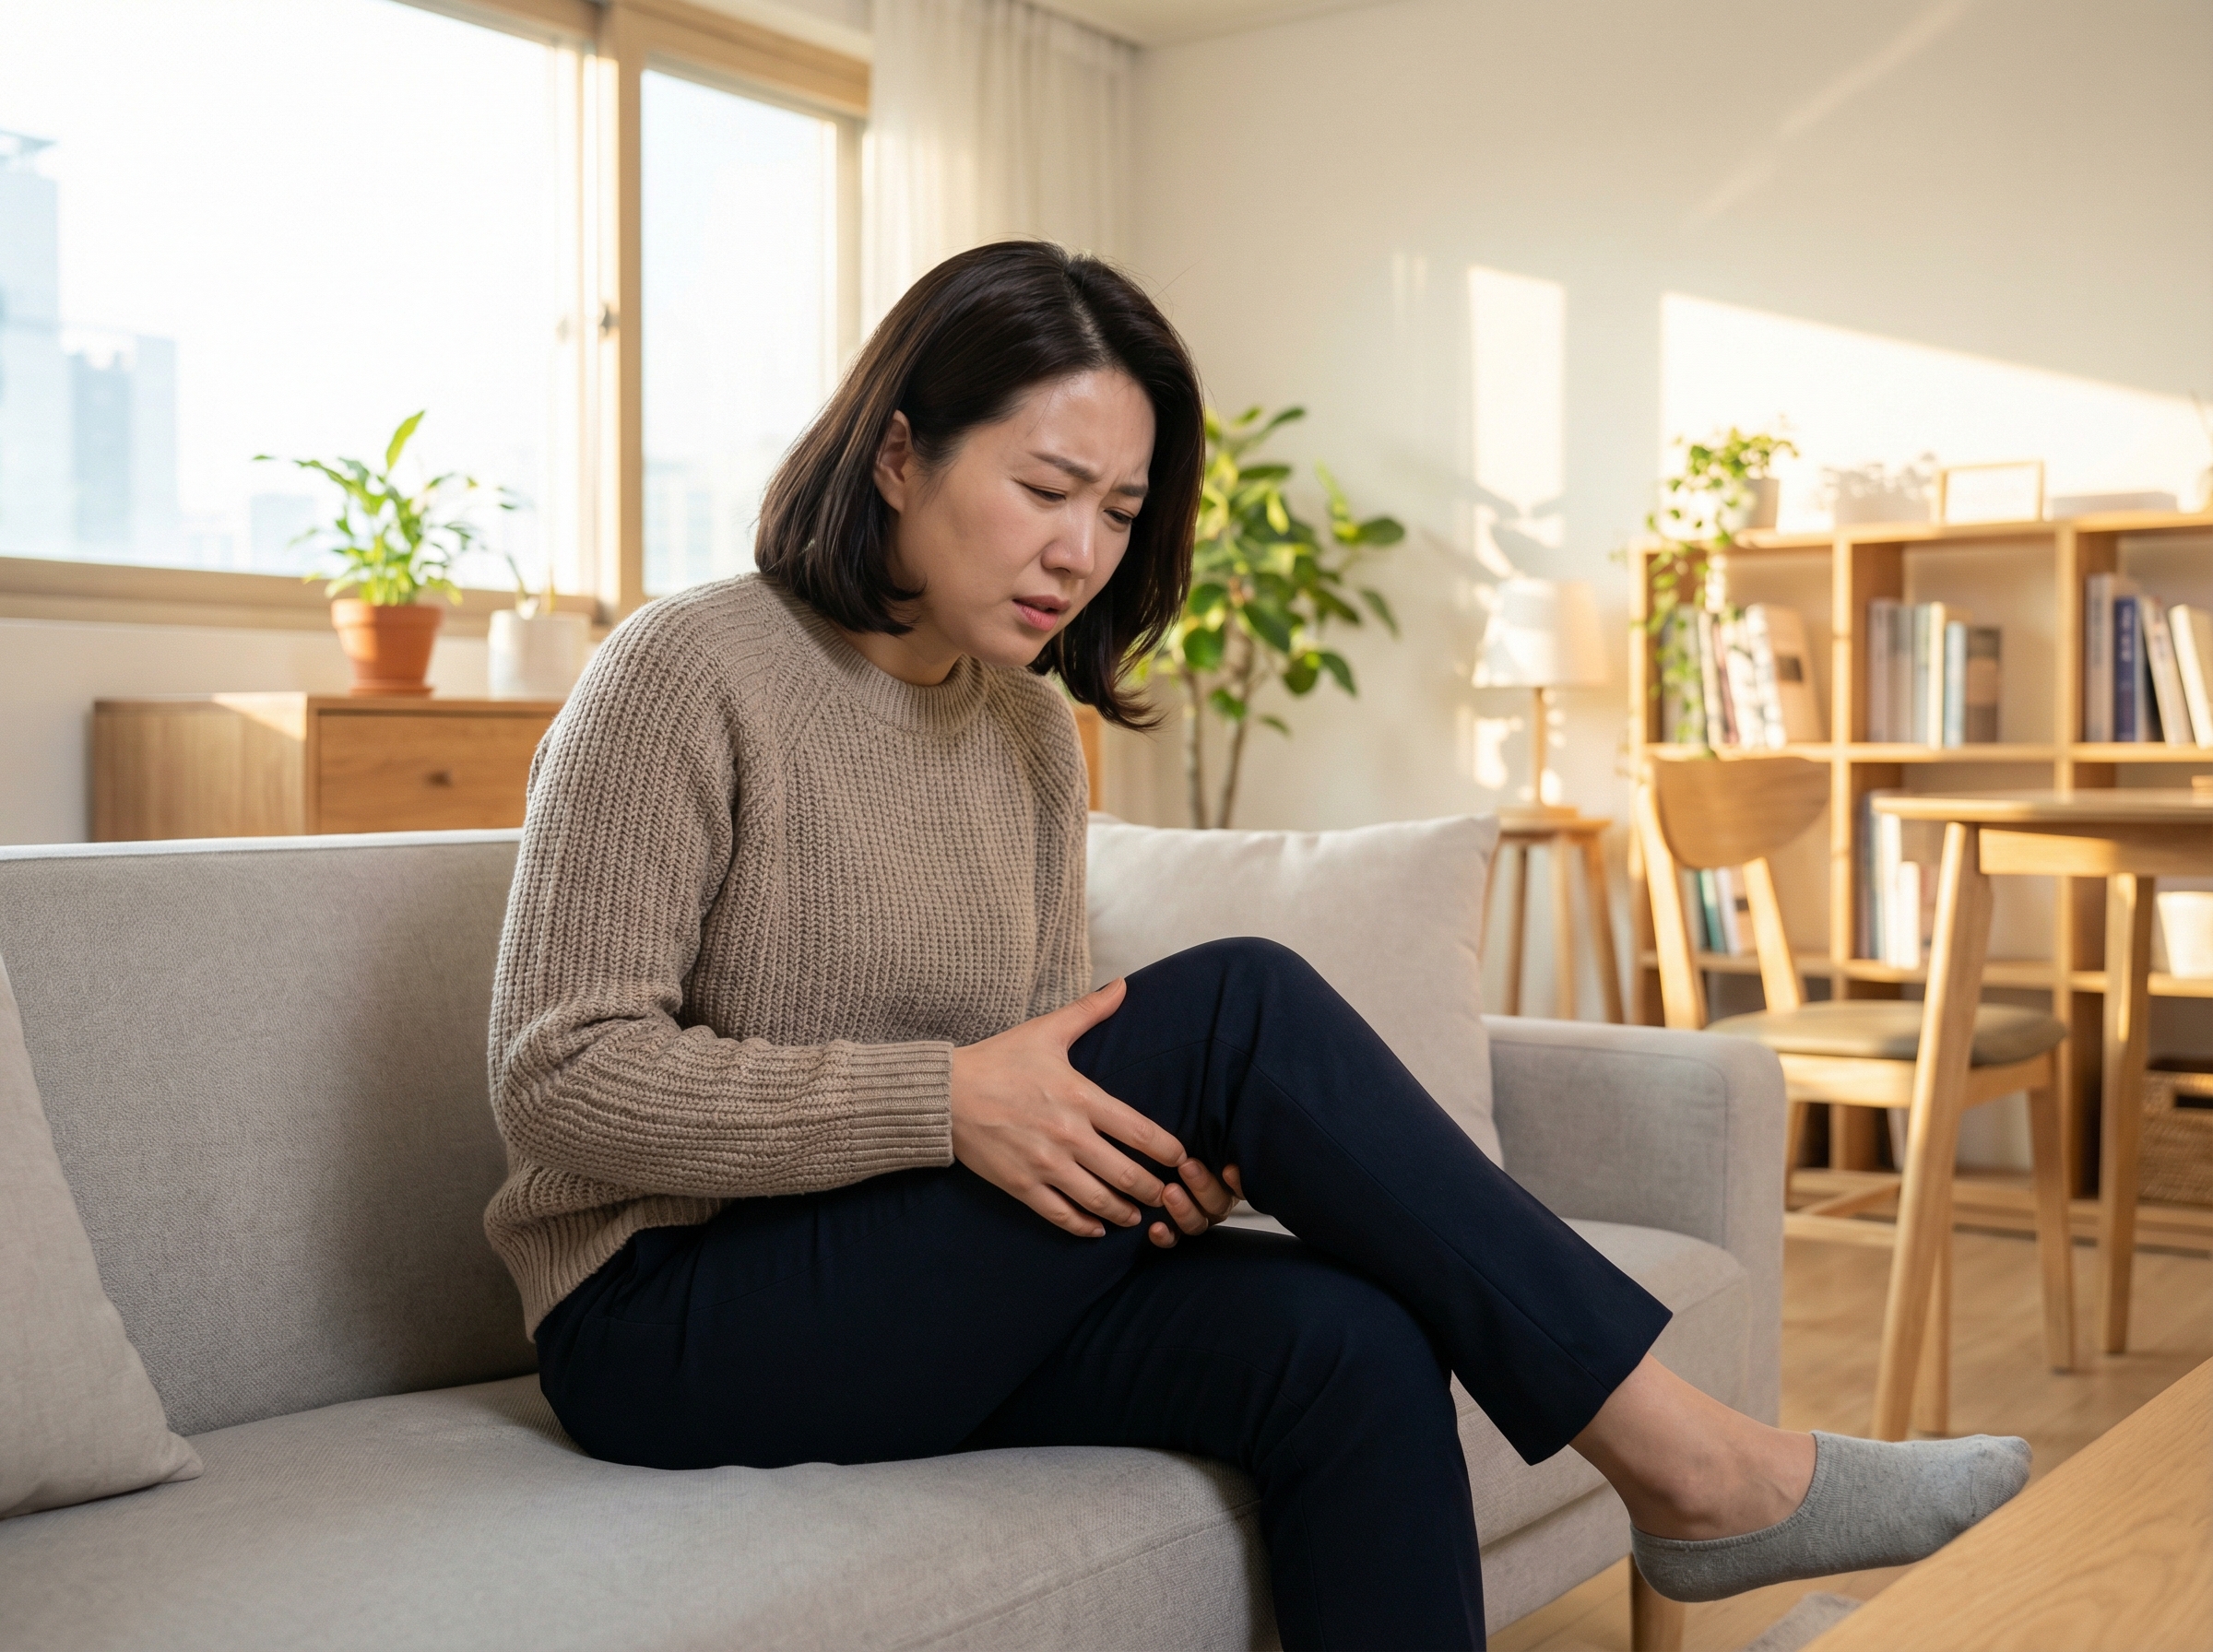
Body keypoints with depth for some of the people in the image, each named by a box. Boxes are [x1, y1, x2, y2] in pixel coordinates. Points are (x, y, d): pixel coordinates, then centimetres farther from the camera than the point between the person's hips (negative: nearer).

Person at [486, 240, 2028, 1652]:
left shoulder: (1029, 731, 10)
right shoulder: (693, 673, -11)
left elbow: (1047, 1075, 12)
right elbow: (560, 1078, -16)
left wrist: (1155, 1157, -12)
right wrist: (941, 1101, -24)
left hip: (914, 1300, 7)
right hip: (672, 1323, -6)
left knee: (1346, 1340, -24)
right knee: (1238, 1005, -24)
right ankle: (1693, 1463, -16)